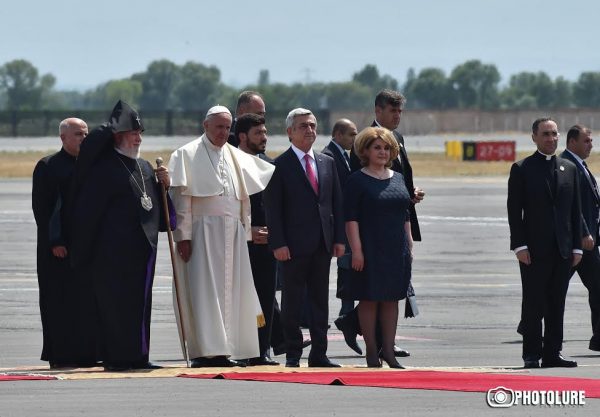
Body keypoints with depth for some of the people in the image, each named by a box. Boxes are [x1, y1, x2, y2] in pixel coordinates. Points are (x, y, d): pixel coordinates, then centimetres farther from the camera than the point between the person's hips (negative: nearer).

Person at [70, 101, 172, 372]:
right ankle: (116, 357, -2)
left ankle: (138, 356, 12)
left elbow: (156, 205, 24)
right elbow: (89, 209, -11)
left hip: (142, 246, 8)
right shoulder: (105, 168, -7)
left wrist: (163, 184, 5)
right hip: (114, 248, -8)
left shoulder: (145, 168, 16)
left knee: (140, 302, 8)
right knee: (116, 302, -6)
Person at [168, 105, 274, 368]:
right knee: (204, 291, -9)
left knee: (231, 292, 4)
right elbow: (181, 198, -5)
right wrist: (183, 235, -12)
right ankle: (205, 351, -10)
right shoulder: (188, 155, 0)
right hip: (203, 232, -6)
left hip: (233, 234, 6)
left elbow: (272, 175, 24)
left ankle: (226, 350, 7)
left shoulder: (238, 158, 16)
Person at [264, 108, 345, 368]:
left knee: (320, 300, 7)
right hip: (294, 246, -5)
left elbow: (336, 203, 14)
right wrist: (278, 243, -14)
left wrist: (339, 239, 6)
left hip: (323, 245, 5)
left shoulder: (327, 163, 13)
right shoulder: (280, 166, -4)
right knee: (292, 301, 0)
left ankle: (319, 353, 11)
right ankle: (293, 354, 5)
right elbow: (272, 208, -7)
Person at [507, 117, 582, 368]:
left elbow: (575, 211, 13)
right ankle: (531, 354, 3)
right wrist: (519, 246, -12)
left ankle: (552, 353, 9)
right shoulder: (522, 169, 0)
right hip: (534, 250, -4)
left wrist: (576, 246, 6)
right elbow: (514, 211, -4)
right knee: (533, 305, -2)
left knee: (557, 305, 5)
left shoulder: (569, 169, 13)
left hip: (562, 250, 4)